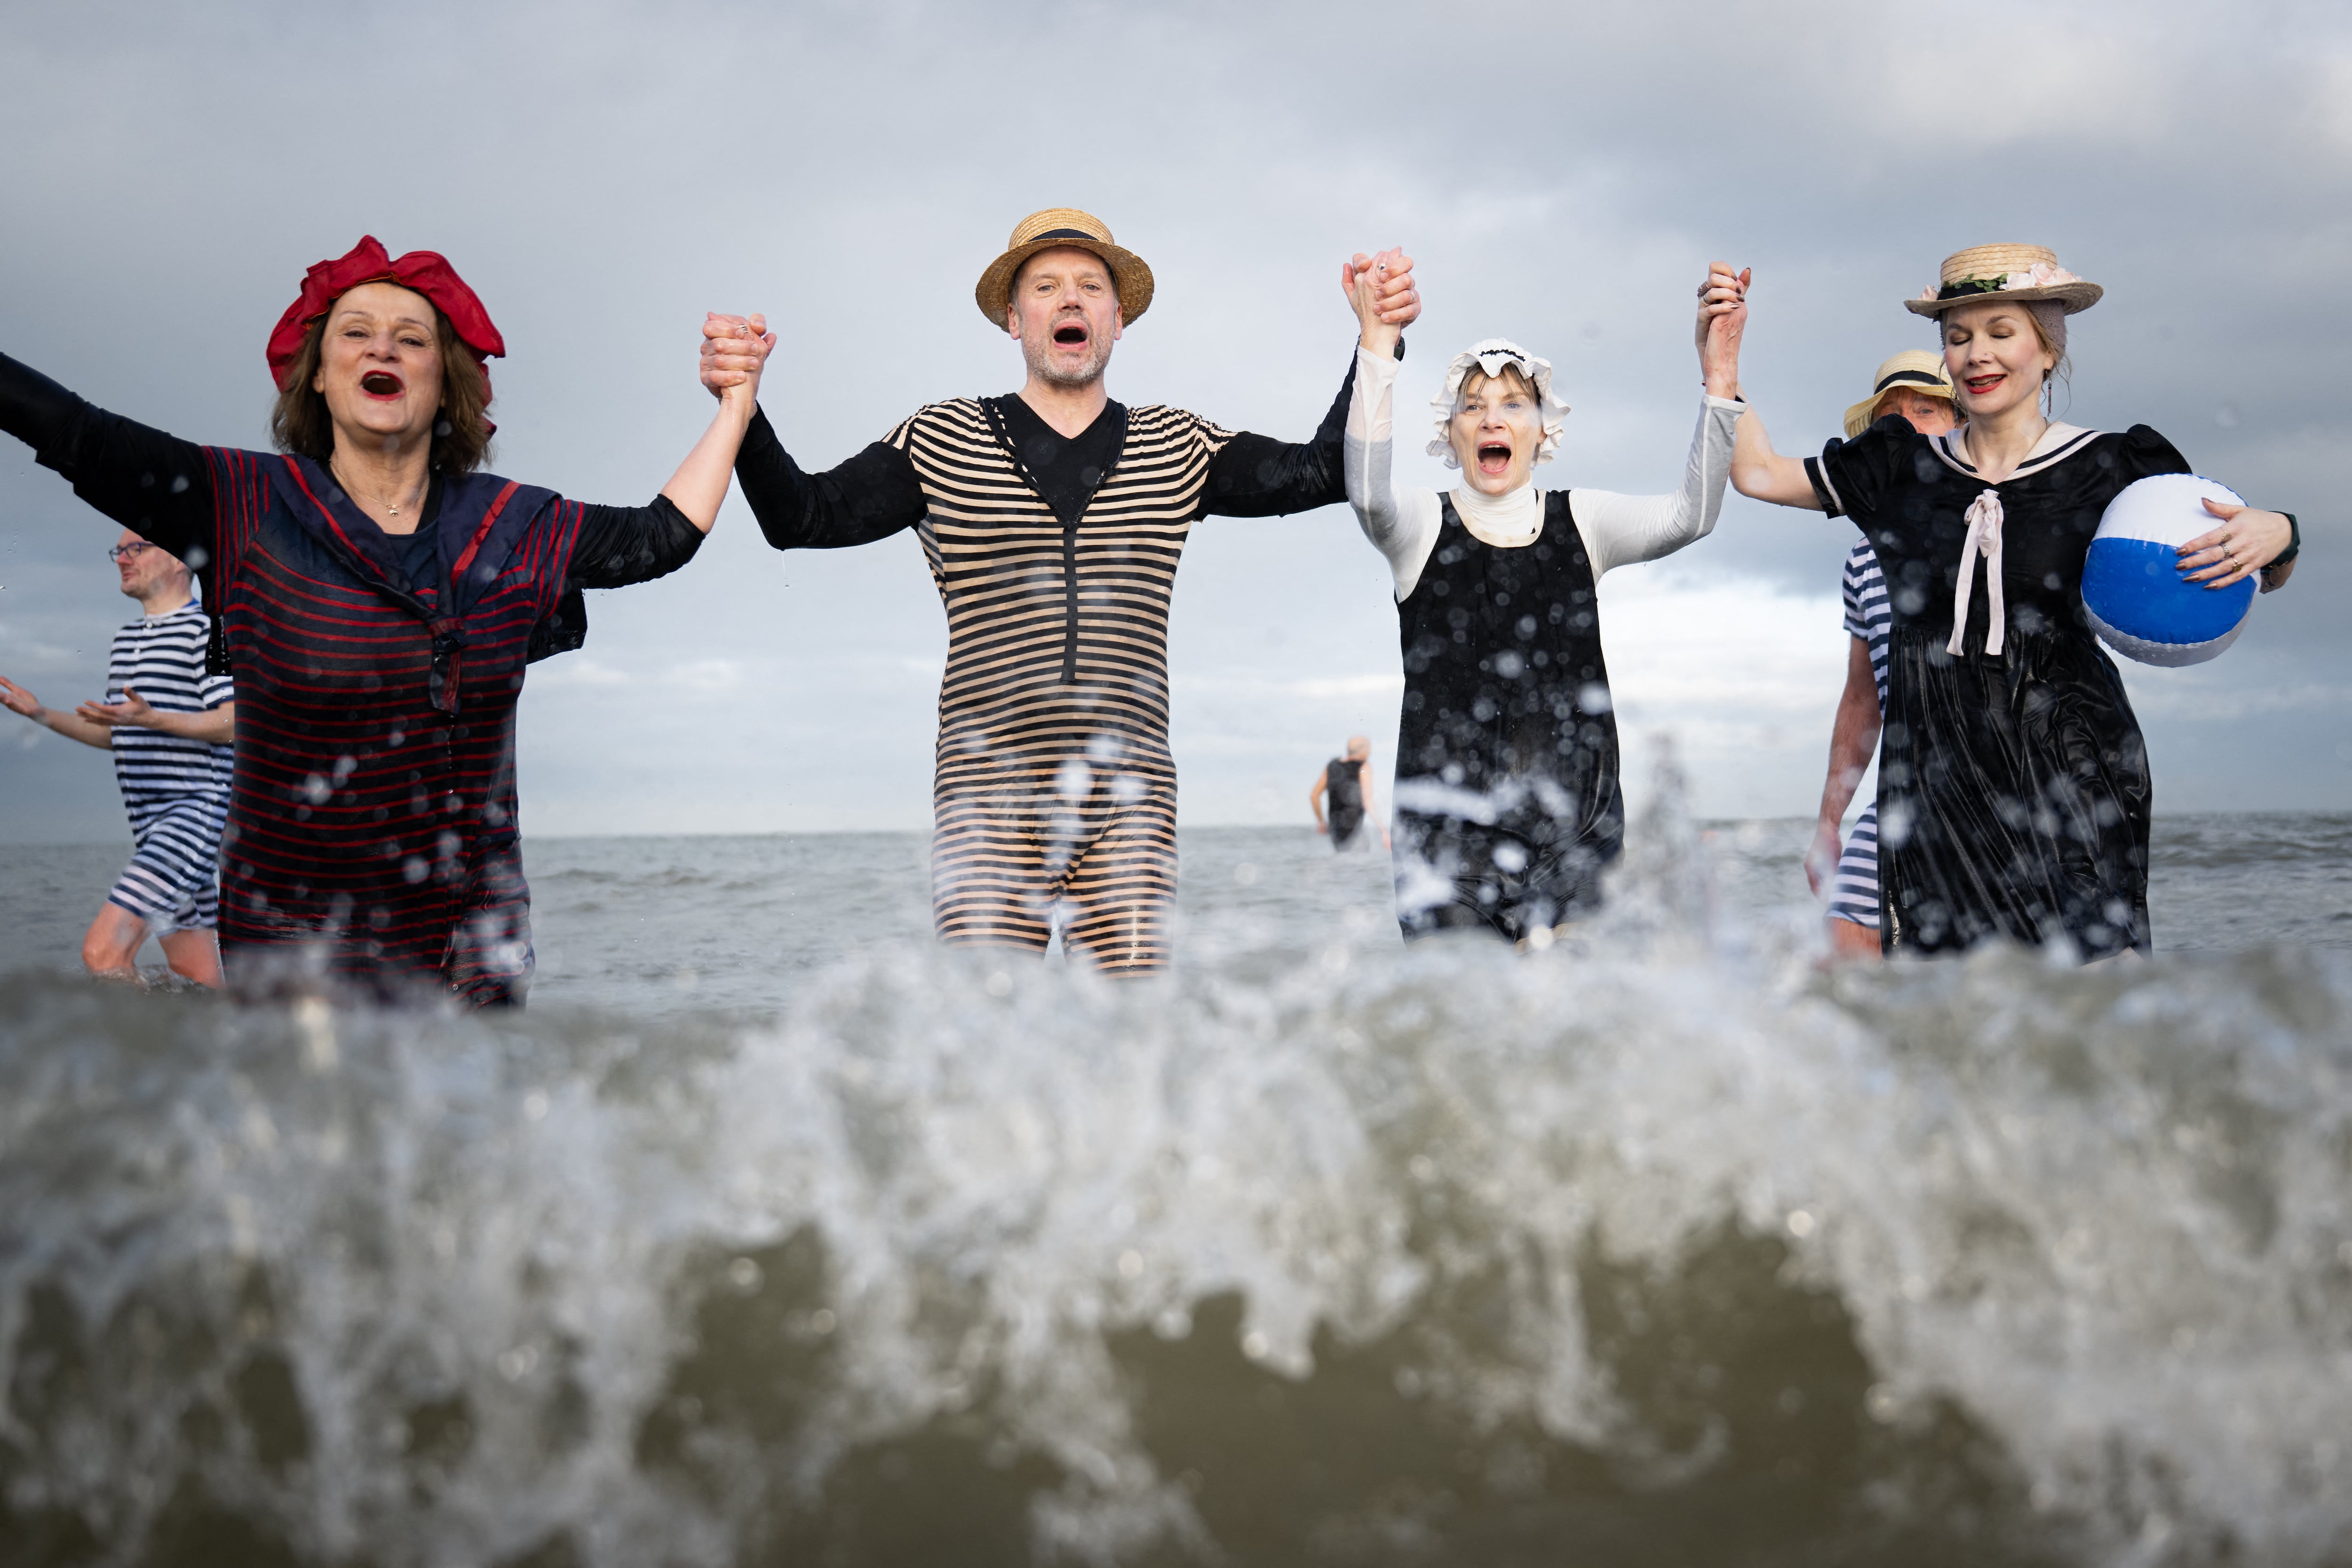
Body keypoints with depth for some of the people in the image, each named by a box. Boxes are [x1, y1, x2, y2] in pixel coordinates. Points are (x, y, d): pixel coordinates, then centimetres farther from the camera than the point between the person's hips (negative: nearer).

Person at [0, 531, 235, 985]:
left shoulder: (208, 629, -7)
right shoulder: (126, 640, 22)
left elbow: (232, 723, -17)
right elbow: (116, 736, 27)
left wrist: (150, 718, -29)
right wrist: (42, 714, 15)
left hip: (197, 811, -9)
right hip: (150, 821, 9)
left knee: (102, 951, -21)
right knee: (198, 980, 9)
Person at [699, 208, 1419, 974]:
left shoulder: (1177, 447, 15)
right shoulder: (941, 443, 10)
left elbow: (1325, 472, 7)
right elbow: (803, 519, 5)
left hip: (1129, 799, 2)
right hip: (990, 794, -2)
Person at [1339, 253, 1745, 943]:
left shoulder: (1579, 522, 11)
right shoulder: (1423, 524, 5)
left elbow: (1689, 516, -6)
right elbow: (1368, 493, -18)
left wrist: (1719, 381, -19)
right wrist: (1377, 345, -29)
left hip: (1574, 823, 2)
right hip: (1450, 824, -2)